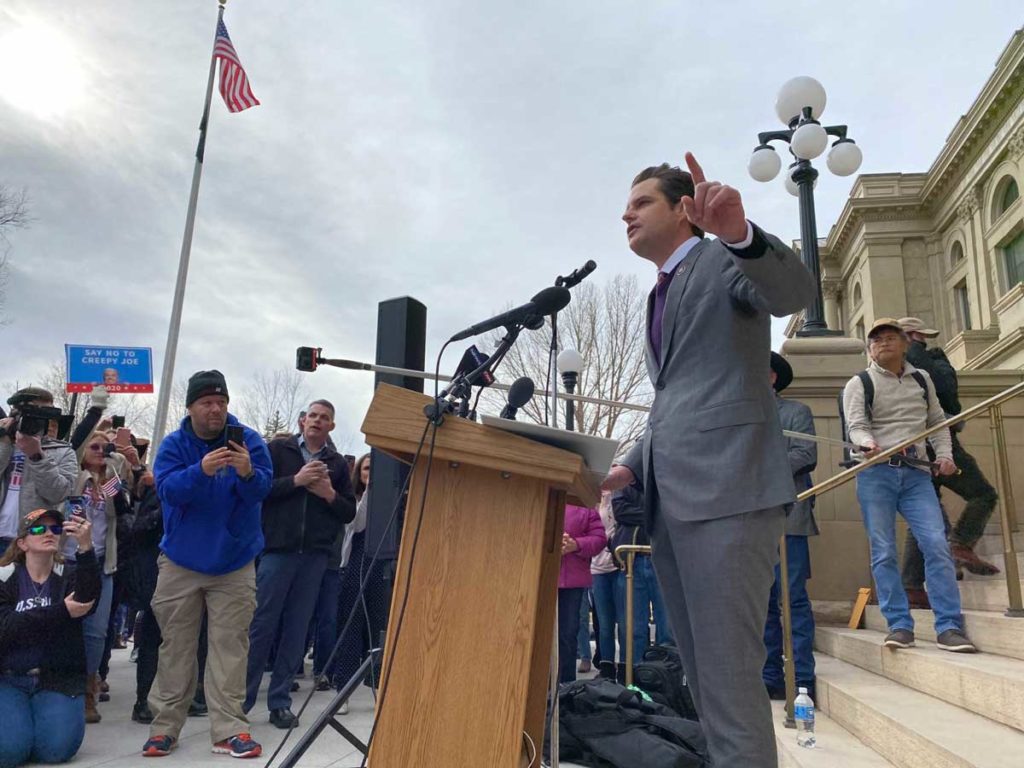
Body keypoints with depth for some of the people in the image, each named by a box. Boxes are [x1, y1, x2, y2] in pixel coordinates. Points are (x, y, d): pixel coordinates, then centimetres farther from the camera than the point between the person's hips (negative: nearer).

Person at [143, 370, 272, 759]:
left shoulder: (249, 440, -7)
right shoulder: (173, 444, -5)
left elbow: (262, 490, -17)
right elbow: (167, 489, -20)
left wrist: (248, 473, -40)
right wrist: (201, 471, -39)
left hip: (234, 564, -1)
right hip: (180, 563, 1)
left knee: (230, 647, 0)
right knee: (176, 646, 10)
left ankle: (230, 730, 6)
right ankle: (165, 727, 22)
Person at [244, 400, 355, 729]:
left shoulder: (338, 464, 13)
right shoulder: (277, 449, 6)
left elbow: (349, 512, 11)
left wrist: (331, 495, -6)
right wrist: (295, 480, -14)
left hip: (315, 555, 3)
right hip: (277, 549, -3)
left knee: (296, 630, 7)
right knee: (261, 626, 1)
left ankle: (280, 703, 16)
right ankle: (240, 698, 13)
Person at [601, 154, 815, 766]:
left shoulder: (724, 259, 4)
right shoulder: (660, 297, 26)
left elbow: (798, 291, -18)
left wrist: (740, 233, -36)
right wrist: (630, 467, 12)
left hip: (727, 490, -8)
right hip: (671, 498, 9)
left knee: (731, 674, -9)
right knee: (704, 675, 13)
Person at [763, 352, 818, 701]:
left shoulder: (796, 412, 9)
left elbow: (806, 455, -4)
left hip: (784, 517, -5)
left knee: (794, 598, -5)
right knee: (762, 603, 7)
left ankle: (803, 680, 0)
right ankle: (770, 678, 13)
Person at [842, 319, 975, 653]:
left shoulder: (922, 379, 18)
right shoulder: (858, 384, 6)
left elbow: (937, 421, 23)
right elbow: (855, 426, -6)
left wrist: (944, 454, 7)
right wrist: (869, 443, -27)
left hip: (916, 473, 3)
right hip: (876, 472, -2)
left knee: (937, 544, -10)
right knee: (883, 551, -3)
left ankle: (948, 627, -4)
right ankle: (899, 625, 4)